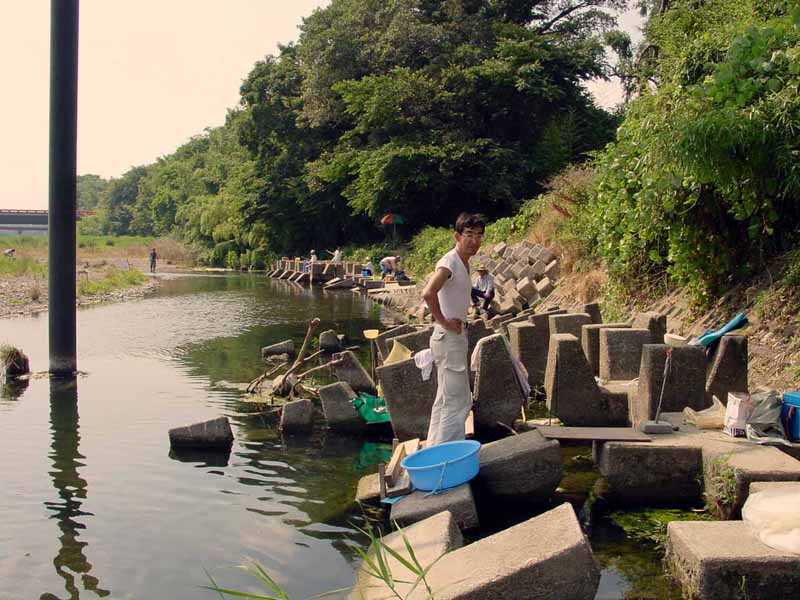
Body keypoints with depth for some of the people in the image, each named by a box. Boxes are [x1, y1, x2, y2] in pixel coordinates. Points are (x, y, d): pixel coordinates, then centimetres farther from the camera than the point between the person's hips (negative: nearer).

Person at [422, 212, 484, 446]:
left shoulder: (464, 263, 13)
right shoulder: (449, 262, -17)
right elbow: (428, 293, -32)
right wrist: (443, 321, -21)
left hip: (456, 337, 10)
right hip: (449, 339, -10)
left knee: (446, 400, 17)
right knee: (456, 403, -7)